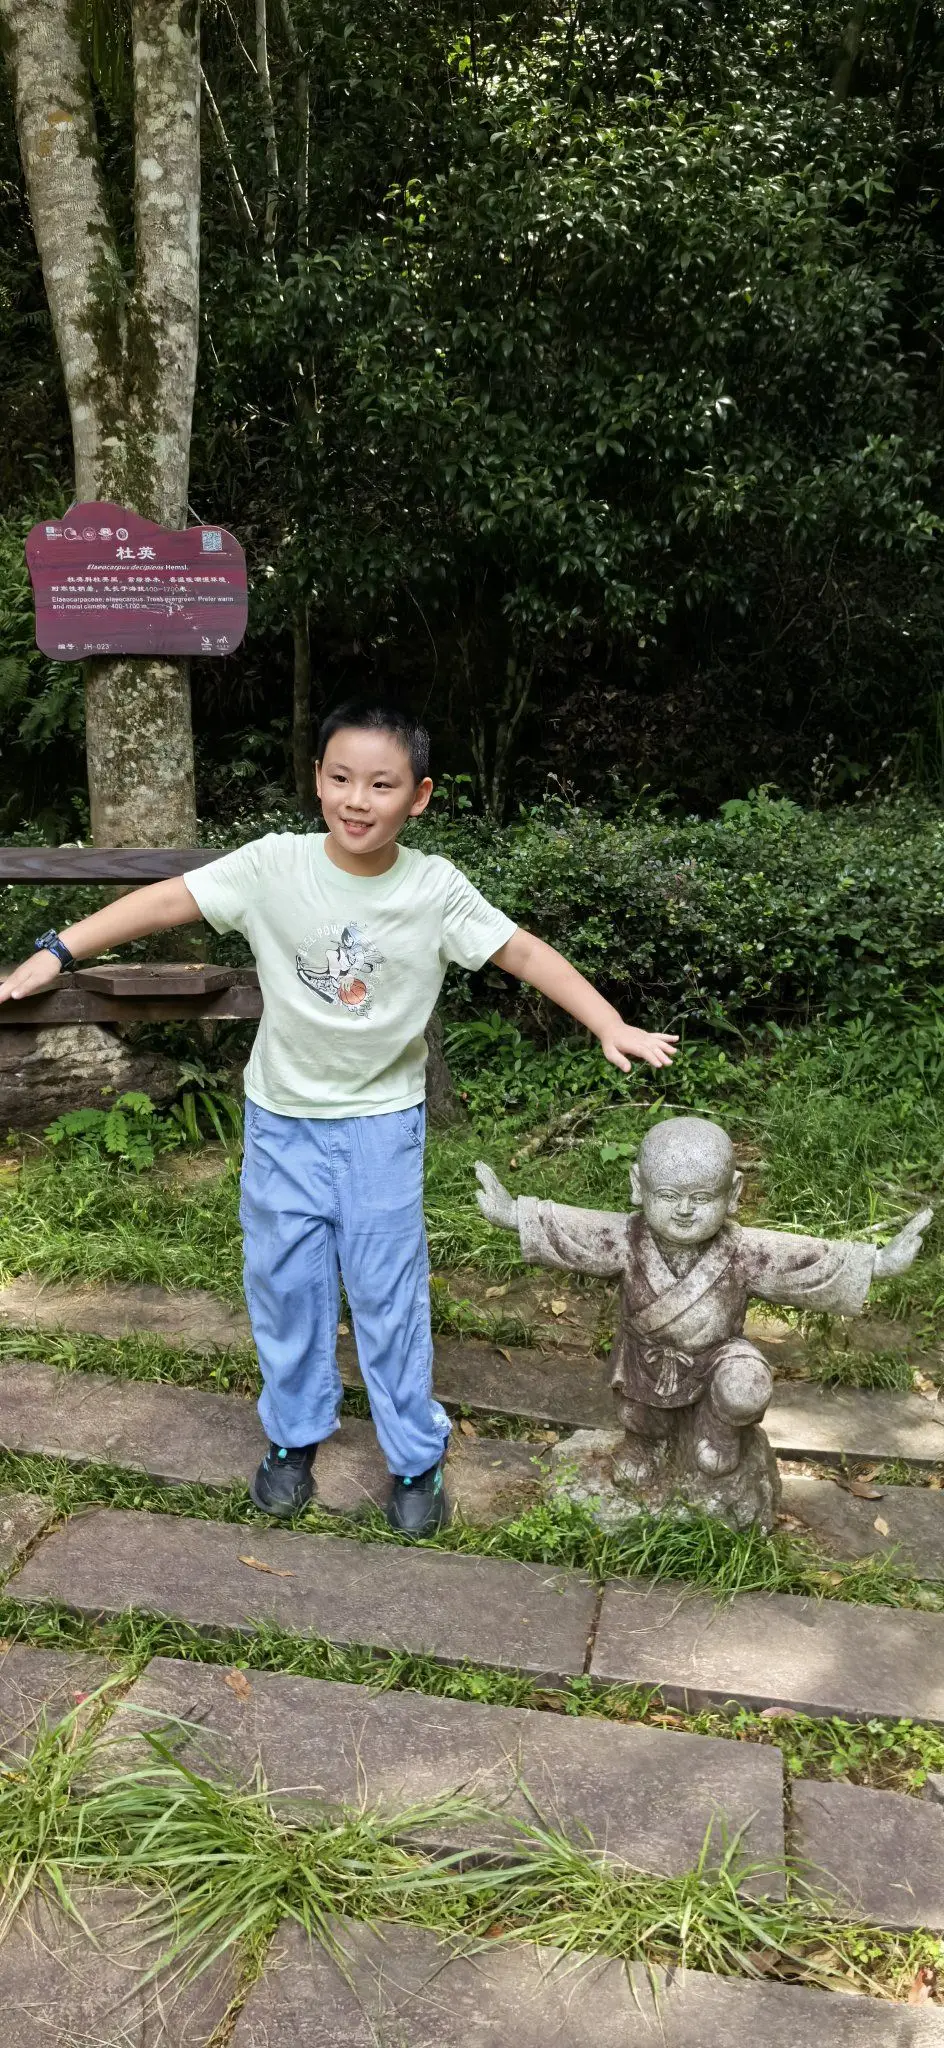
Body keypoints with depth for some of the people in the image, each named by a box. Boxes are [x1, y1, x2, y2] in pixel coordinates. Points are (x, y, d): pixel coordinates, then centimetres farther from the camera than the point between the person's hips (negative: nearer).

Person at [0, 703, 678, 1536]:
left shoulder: (435, 888, -14)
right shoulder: (274, 866, -14)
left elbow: (524, 951, -10)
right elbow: (168, 900, -14)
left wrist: (611, 1026, -17)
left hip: (382, 1120, -1)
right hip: (282, 1116, 1)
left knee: (389, 1289, 5)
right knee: (284, 1282, 12)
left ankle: (416, 1457, 23)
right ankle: (295, 1437, 34)